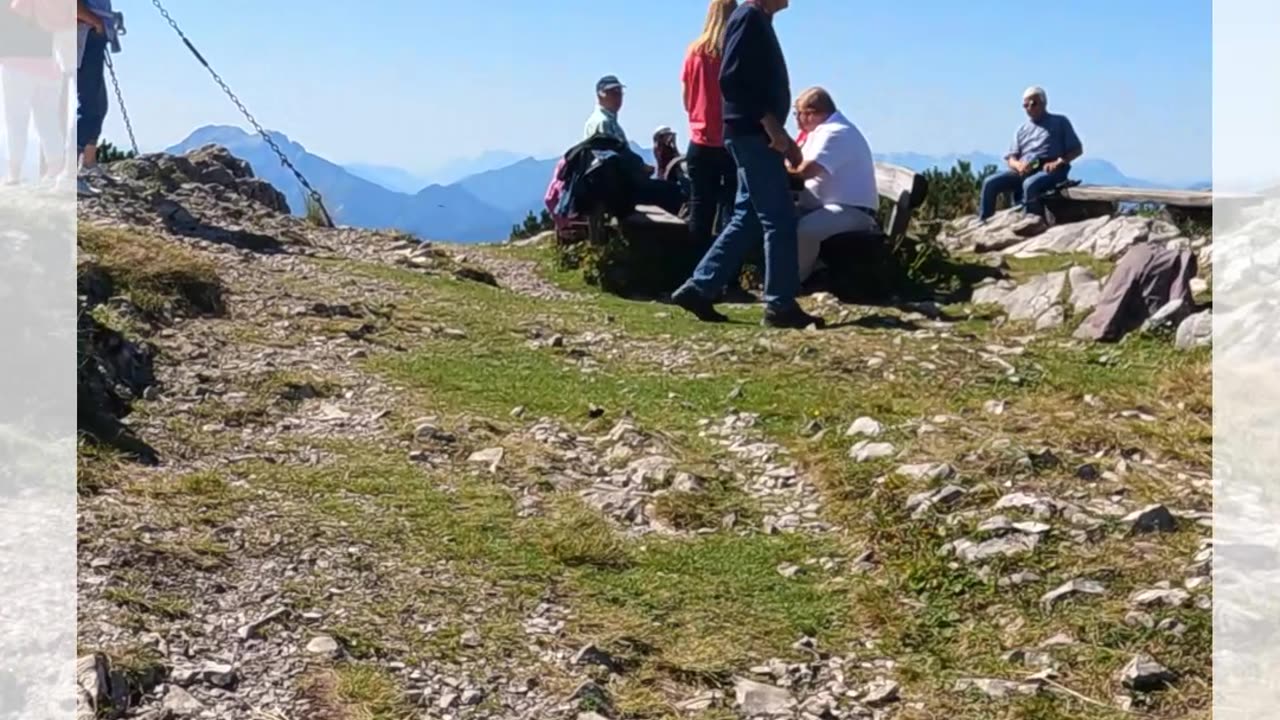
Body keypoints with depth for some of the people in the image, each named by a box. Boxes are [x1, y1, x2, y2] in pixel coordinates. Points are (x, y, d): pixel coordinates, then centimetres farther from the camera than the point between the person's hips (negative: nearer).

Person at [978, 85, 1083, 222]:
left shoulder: (1060, 122, 14)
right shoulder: (1022, 130, 26)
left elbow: (1077, 149, 7)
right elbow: (1011, 158, 16)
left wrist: (1059, 162, -13)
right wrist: (1018, 165, -10)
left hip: (1049, 170, -5)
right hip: (1024, 171, 5)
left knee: (1030, 184, -39)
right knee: (990, 183, -18)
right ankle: (983, 221, -19)